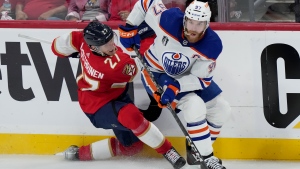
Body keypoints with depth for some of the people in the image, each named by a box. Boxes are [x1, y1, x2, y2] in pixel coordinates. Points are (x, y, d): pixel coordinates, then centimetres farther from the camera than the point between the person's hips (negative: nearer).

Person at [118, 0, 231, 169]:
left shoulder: (212, 45, -25)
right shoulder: (168, 19, -31)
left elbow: (203, 79, -20)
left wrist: (176, 86, -34)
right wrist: (129, 27, -11)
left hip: (188, 77, 5)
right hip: (156, 73, -5)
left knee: (221, 109, 2)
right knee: (195, 106, -25)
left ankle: (196, 149, 20)